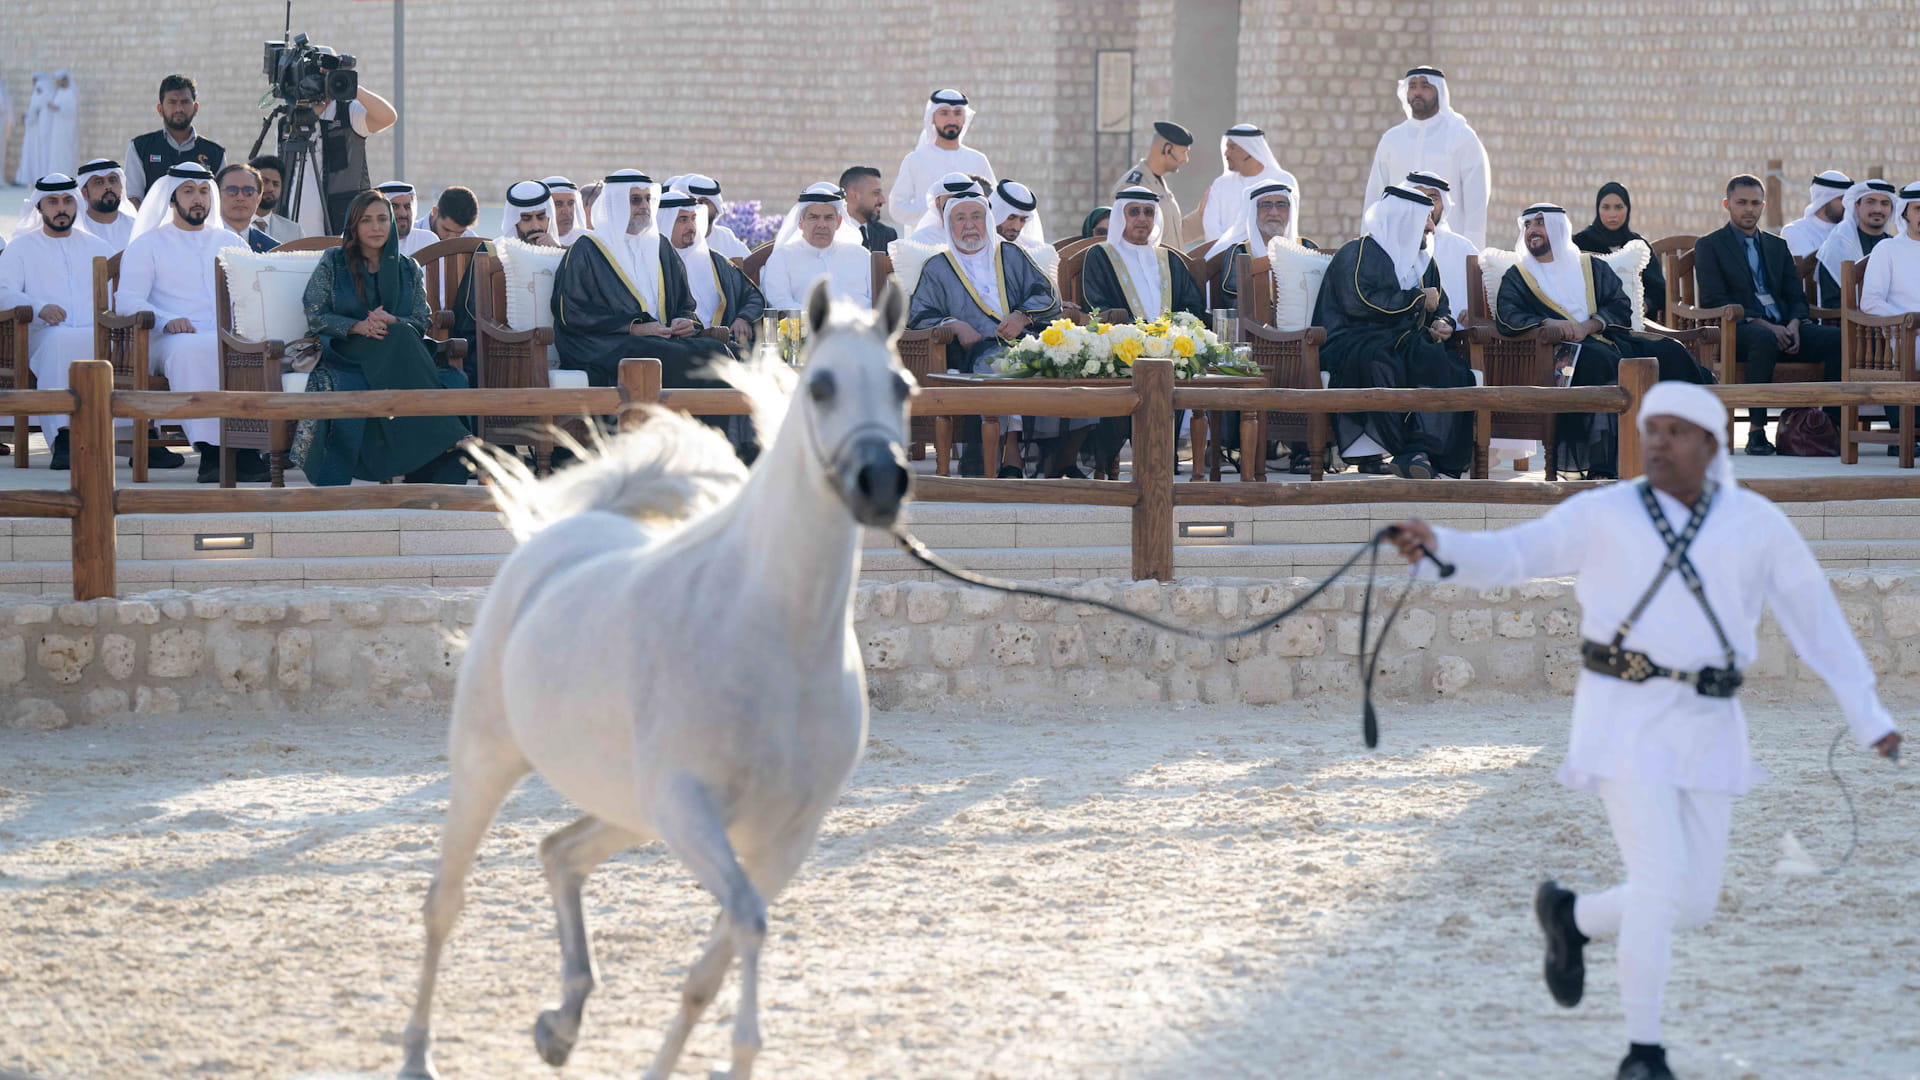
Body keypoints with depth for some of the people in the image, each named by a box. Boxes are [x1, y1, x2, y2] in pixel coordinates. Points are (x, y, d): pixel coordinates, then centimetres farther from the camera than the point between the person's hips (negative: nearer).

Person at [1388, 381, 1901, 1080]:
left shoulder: (1756, 524, 5)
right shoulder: (1602, 516, 0)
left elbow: (1818, 621, 7)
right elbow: (1506, 557, -8)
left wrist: (1870, 720, 4)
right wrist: (1437, 545, -28)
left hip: (1706, 727, 4)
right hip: (1623, 718, -4)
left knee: (1693, 904, 5)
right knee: (1660, 881, -16)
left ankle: (1572, 916, 34)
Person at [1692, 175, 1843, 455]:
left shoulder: (1777, 246, 26)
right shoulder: (1709, 246, 9)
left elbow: (1796, 295, 19)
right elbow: (1714, 299, -4)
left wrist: (1794, 324, -6)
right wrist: (1760, 323, -16)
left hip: (1783, 328, 5)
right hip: (1737, 329, -5)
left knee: (1834, 339, -22)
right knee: (1765, 339, -40)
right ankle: (1756, 431, -38)